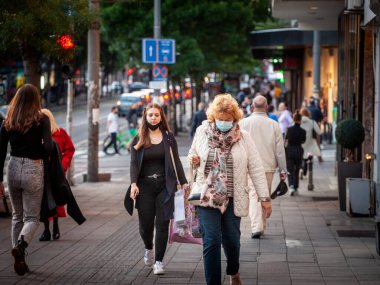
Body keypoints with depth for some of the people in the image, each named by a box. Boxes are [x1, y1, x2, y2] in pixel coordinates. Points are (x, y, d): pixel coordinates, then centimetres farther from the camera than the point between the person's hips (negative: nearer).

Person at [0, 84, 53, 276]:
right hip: (33, 170, -4)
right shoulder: (41, 120, -7)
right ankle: (20, 245, -25)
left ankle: (19, 260, 17)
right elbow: (48, 147, -17)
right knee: (32, 218, 4)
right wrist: (40, 155, 7)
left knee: (17, 216, 18)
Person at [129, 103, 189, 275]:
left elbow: (176, 162, 7)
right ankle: (149, 248, 33)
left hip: (165, 186, 0)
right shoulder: (138, 139, 5)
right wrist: (133, 184, -15)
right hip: (145, 186, 0)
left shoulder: (168, 137, 6)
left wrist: (184, 182, -1)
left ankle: (158, 261, 1)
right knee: (145, 224, 0)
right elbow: (134, 163, -1)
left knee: (162, 224, -4)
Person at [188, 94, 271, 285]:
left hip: (233, 198, 0)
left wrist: (264, 197, -6)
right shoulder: (202, 132, 1)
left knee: (232, 240, 6)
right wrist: (193, 160, -7)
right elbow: (193, 154, 18)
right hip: (207, 196, 0)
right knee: (211, 240, -10)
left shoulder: (243, 137, -2)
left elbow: (256, 168, -2)